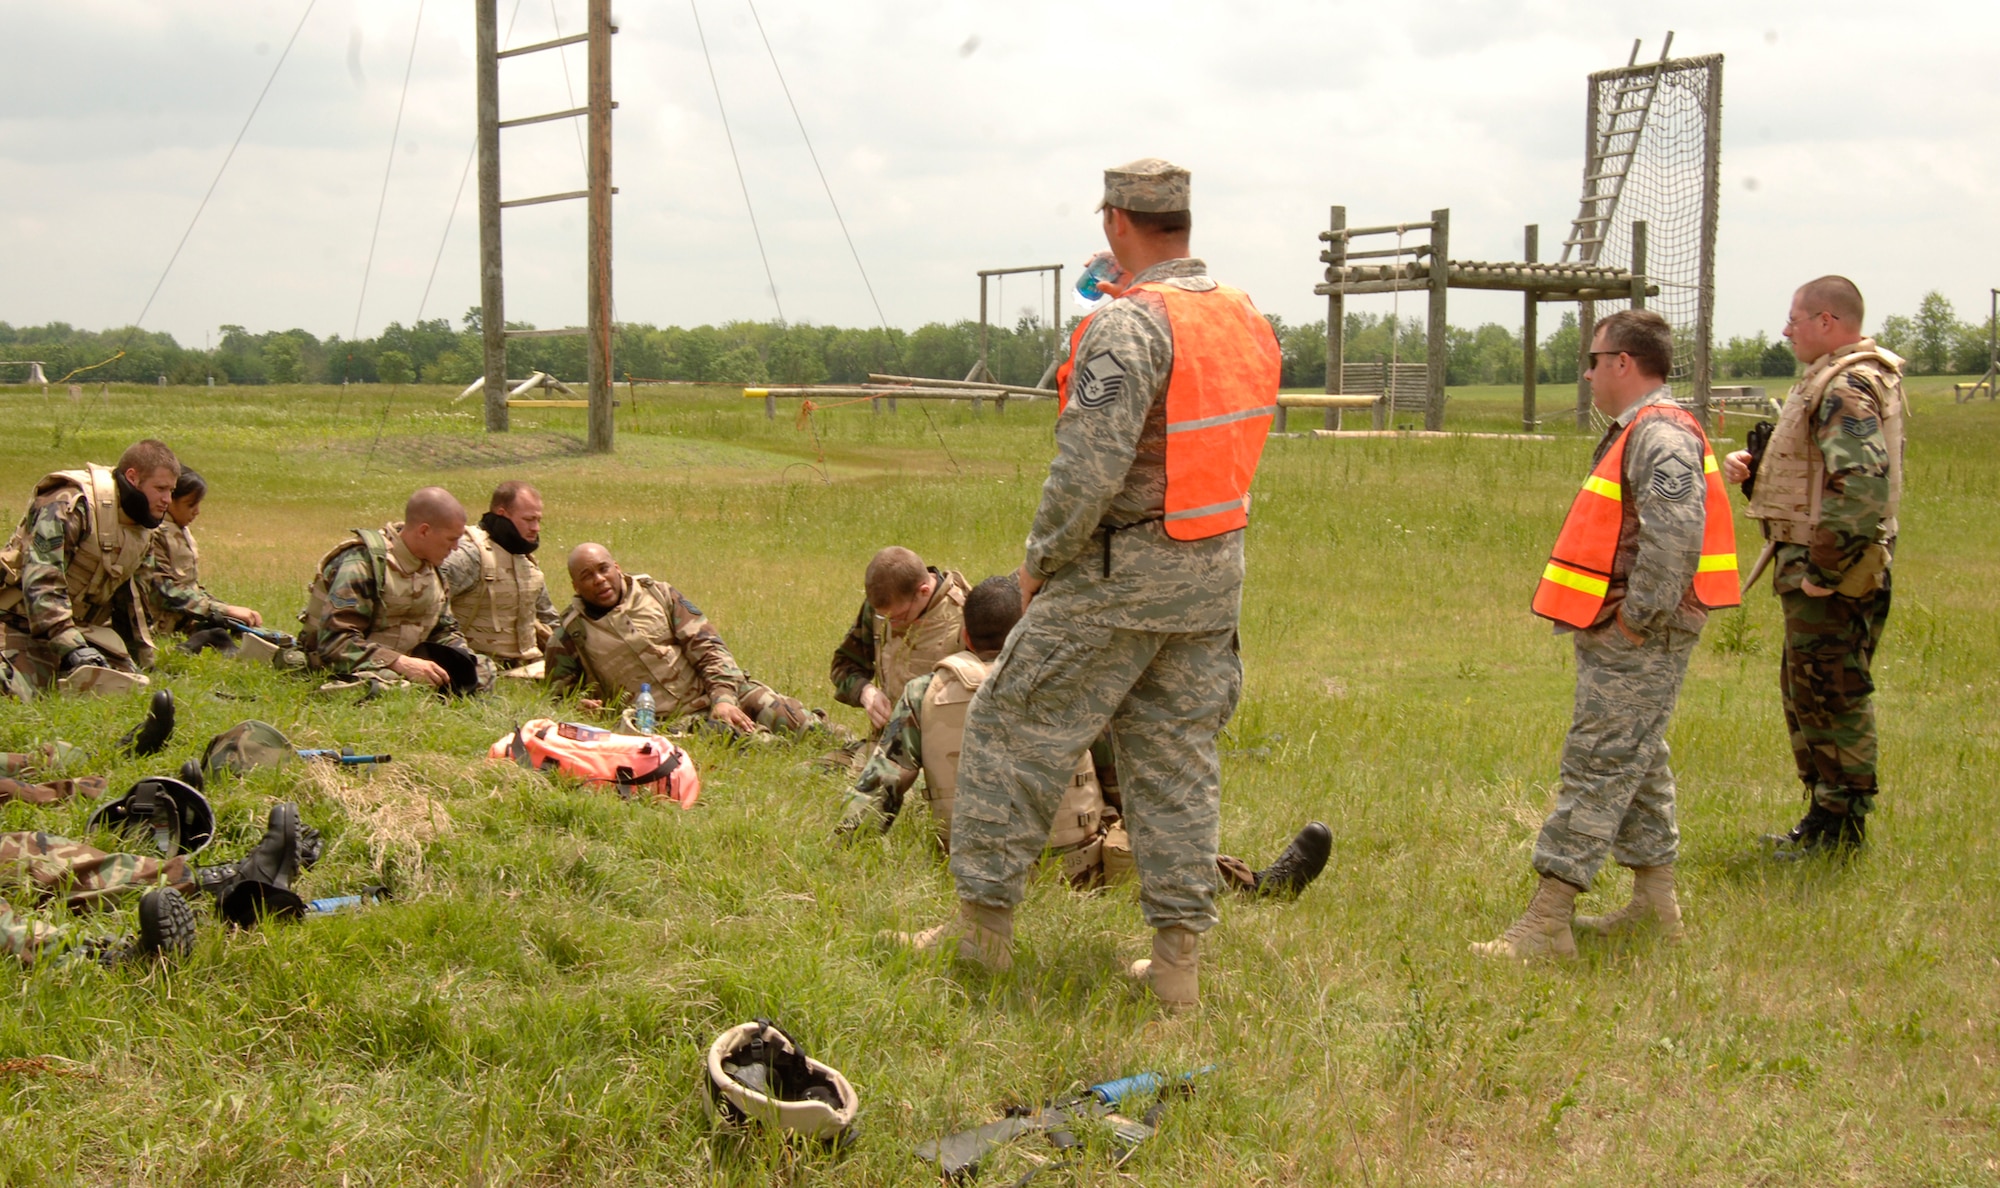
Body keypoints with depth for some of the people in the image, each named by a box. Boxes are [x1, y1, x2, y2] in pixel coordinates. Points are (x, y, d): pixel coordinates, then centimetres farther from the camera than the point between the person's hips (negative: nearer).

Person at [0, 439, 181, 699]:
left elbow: (130, 597, 21)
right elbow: (40, 581, -27)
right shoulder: (71, 504, -19)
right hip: (24, 623, -8)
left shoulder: (143, 529, 8)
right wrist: (72, 647, -35)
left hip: (81, 626, 9)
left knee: (127, 685, -6)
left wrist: (143, 660, 22)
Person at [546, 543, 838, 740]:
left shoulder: (657, 594, 9)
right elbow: (559, 693, 18)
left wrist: (724, 696, -12)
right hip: (669, 720, -2)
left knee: (784, 714, -20)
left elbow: (707, 645, 3)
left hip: (712, 691, 3)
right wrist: (579, 703, -7)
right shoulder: (569, 634, 6)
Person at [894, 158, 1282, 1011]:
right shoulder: (1249, 320, 7)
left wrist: (1042, 559, -8)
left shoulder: (1127, 326, -18)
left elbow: (1089, 467, -24)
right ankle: (1177, 956, 14)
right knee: (1179, 755, 12)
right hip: (1216, 571, 8)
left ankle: (983, 920, 15)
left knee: (1016, 729, 7)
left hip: (1120, 571, -7)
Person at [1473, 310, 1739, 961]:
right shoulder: (1638, 431, 18)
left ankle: (1547, 923, -9)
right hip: (1625, 633, 11)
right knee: (1637, 763, 17)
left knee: (1597, 766, -10)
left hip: (1638, 638, -11)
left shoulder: (1661, 435, -17)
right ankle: (1656, 903, 27)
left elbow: (1675, 538, -29)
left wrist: (1637, 618, -23)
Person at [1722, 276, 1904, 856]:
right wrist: (1752, 469, 5)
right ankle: (1825, 817, 26)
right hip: (1821, 567, 11)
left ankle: (1840, 829, 5)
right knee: (1808, 694, 17)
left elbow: (1863, 486, -29)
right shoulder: (1836, 379, 17)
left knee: (1830, 698, -4)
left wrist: (1821, 571, -24)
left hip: (1834, 575, -11)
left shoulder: (1846, 388, -17)